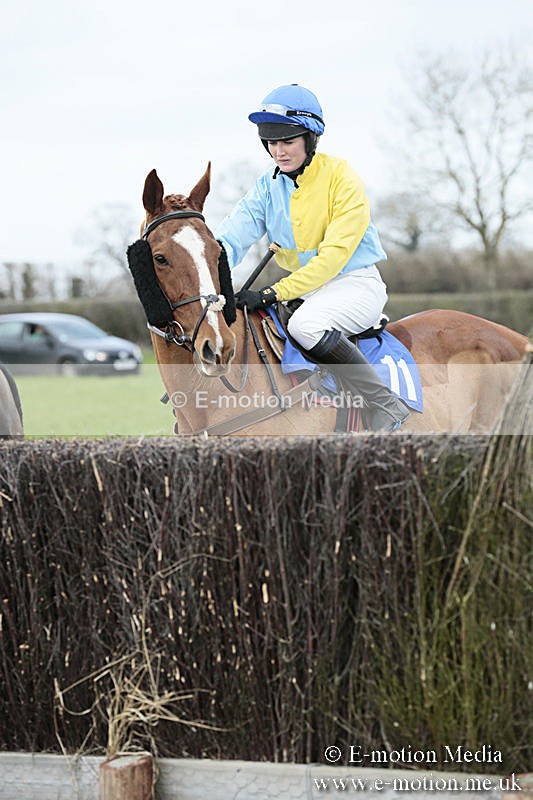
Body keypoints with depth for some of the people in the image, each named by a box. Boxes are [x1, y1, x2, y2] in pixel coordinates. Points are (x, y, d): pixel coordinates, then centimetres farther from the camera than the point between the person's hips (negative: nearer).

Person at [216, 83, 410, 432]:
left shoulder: (342, 178, -14)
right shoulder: (268, 188, 3)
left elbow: (334, 255, -22)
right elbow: (231, 238, -8)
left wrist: (274, 294, -30)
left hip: (355, 283, -7)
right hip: (301, 288, 7)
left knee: (306, 324, -35)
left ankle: (387, 408, -27)